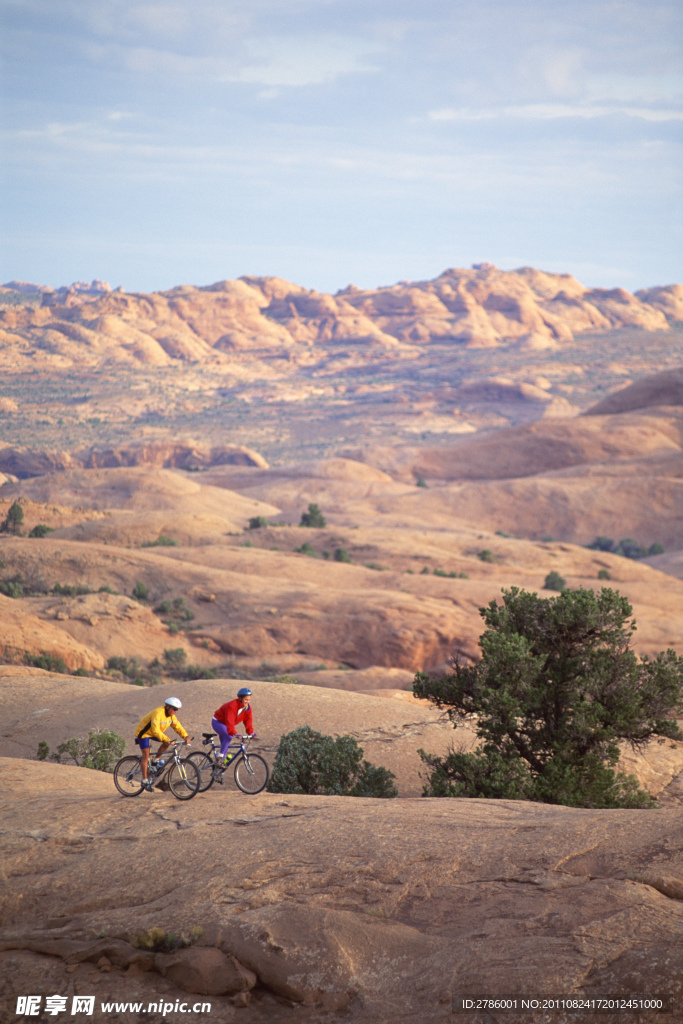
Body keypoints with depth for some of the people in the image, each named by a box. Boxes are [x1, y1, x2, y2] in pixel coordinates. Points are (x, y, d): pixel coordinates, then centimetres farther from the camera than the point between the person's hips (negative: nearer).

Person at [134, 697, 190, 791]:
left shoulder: (171, 715, -7)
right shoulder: (158, 713, -33)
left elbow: (177, 727, -5)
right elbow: (155, 730, -41)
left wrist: (186, 736, -21)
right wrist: (167, 739, -49)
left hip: (154, 732, 8)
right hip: (143, 732, -8)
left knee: (167, 742, -10)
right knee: (146, 754, -14)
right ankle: (145, 780, -11)